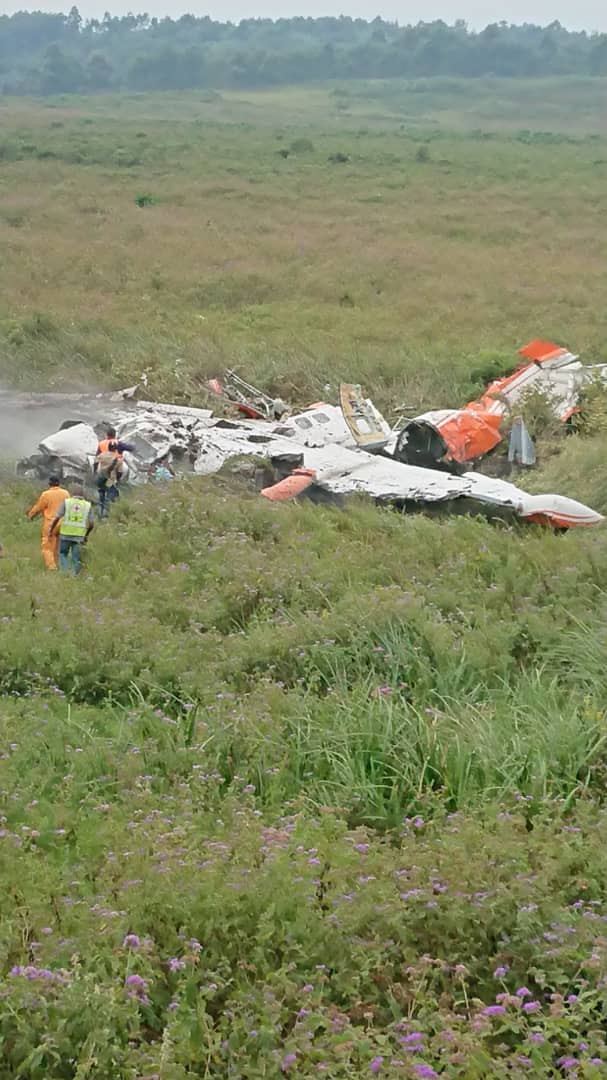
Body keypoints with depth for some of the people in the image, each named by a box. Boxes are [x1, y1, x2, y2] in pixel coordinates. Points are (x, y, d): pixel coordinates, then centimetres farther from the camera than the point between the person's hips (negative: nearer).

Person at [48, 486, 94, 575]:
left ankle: (66, 570, -7)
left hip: (65, 534, -1)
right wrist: (86, 535, 19)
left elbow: (57, 518, -6)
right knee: (76, 558, 8)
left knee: (62, 554, 14)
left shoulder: (66, 502, 3)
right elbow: (91, 524, 3)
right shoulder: (87, 505, 7)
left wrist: (51, 530, 4)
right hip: (79, 536, 1)